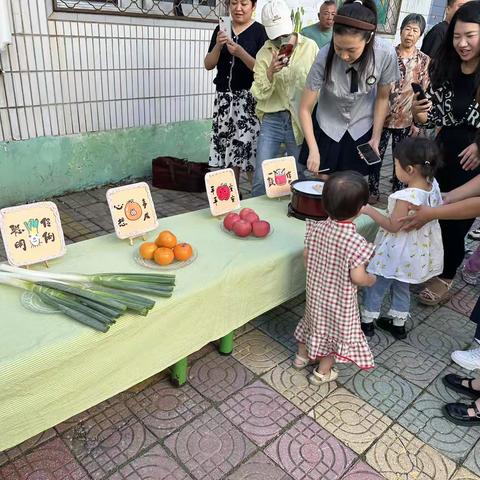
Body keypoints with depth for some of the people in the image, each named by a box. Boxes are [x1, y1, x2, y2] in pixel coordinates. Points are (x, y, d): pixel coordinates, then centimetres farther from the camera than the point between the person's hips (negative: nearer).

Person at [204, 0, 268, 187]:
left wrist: (240, 52, -19)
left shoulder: (259, 31, -1)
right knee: (228, 150, 5)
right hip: (224, 98, 4)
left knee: (250, 150, -11)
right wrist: (218, 46, -10)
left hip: (249, 99, -4)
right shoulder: (221, 29, 11)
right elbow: (208, 65, 8)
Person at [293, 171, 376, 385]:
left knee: (316, 321, 28)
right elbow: (358, 278, -27)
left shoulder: (317, 227, -14)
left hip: (316, 290, 5)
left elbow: (306, 256, -2)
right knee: (336, 330, 18)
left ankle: (302, 355, 48)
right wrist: (372, 279, -6)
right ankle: (322, 372, 35)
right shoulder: (355, 242, -31)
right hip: (340, 299, -5)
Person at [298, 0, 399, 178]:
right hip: (327, 129, -1)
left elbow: (382, 97, -6)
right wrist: (313, 150, -26)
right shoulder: (325, 57, -26)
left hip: (362, 131, 1)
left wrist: (376, 137, -7)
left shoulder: (386, 54, -23)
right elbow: (305, 108, -19)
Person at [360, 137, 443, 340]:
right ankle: (398, 324, 39)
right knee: (401, 287, 25)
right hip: (416, 253, 8)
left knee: (375, 285, 12)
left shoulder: (406, 198, -32)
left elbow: (393, 226, -22)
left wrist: (369, 210, -16)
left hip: (396, 254, -8)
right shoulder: (433, 186, -9)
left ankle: (367, 322, 27)